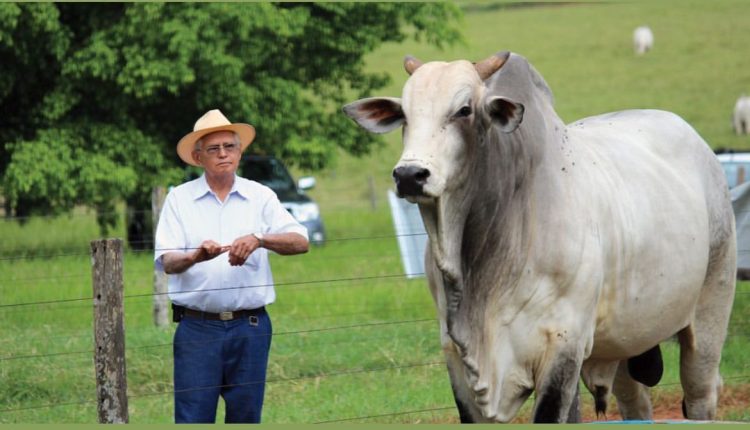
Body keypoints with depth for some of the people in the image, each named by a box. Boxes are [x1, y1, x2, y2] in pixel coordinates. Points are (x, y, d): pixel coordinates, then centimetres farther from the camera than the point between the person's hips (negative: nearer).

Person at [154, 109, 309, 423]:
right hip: (197, 327, -1)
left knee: (246, 418, 6)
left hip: (250, 327, 1)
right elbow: (166, 262, -5)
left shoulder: (261, 197, 7)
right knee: (193, 419, -4)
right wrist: (196, 256, -28)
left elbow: (300, 242, -6)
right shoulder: (179, 199, 5)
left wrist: (259, 239, -25)